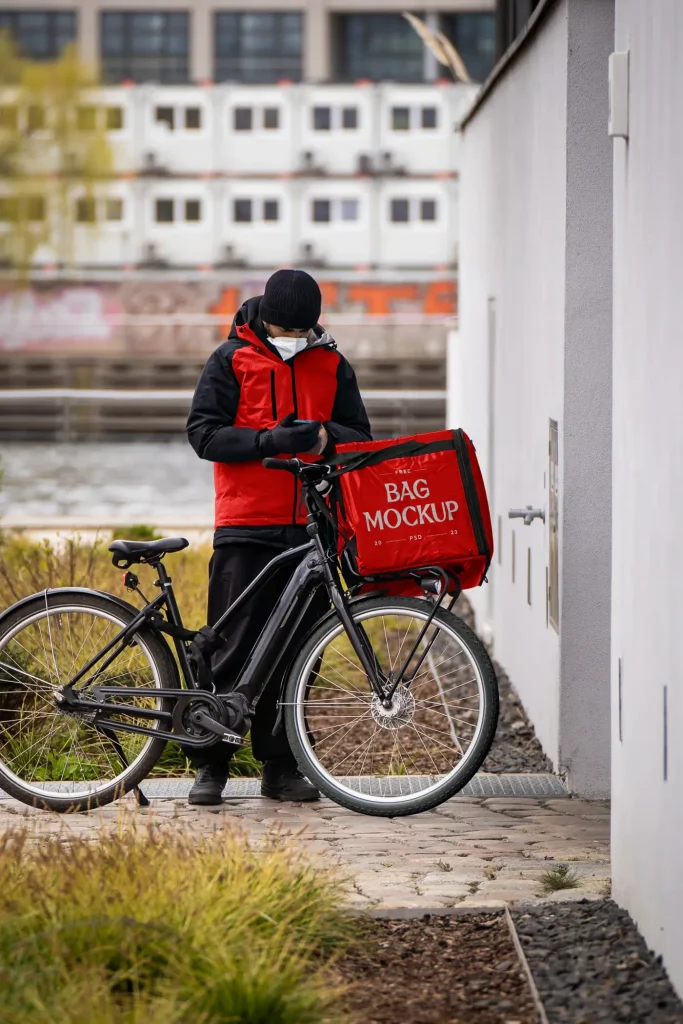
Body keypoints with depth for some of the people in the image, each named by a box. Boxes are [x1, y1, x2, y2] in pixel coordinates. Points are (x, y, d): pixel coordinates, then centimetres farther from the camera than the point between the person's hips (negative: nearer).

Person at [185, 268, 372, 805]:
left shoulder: (331, 366, 11)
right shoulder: (232, 360, 2)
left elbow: (361, 437, 10)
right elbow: (205, 433, -4)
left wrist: (325, 436, -12)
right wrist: (269, 440, -18)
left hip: (311, 527, 3)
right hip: (246, 527, -3)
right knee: (234, 646, -3)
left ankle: (281, 766, 13)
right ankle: (211, 765, 6)